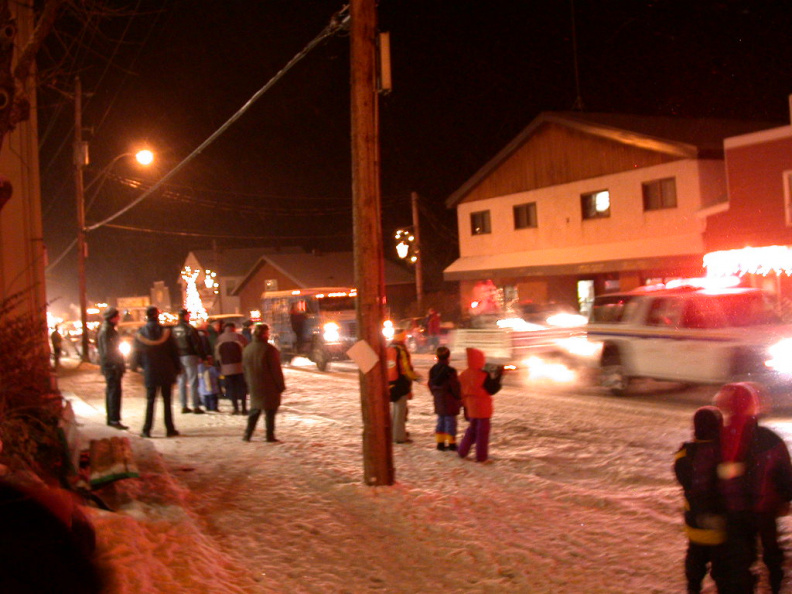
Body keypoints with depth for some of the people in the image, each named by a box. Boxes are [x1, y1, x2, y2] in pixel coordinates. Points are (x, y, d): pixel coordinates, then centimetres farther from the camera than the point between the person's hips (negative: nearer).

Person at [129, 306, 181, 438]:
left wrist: (134, 366, 22)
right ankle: (170, 429, 8)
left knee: (150, 401, 6)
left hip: (150, 373, 1)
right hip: (166, 372, -1)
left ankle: (146, 430, 2)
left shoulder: (140, 333, -3)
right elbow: (174, 352, -3)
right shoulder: (165, 332, -6)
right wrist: (177, 368, 7)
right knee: (167, 401, 6)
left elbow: (136, 353, 5)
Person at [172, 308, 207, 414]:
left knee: (182, 382, 11)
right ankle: (196, 406, -5)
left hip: (178, 358, 5)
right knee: (193, 382, -3)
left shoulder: (174, 329, 6)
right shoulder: (189, 329, -10)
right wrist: (202, 356, -6)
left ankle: (184, 406, 12)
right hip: (189, 356, -5)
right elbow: (197, 344, -12)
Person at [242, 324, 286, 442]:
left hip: (254, 387, 6)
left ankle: (247, 434, 14)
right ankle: (270, 436, 4)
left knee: (255, 410, 17)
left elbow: (245, 369, 13)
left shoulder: (247, 349, 6)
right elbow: (276, 370, -14)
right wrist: (281, 386, -6)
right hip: (269, 387, -6)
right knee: (270, 411, 2)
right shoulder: (269, 349, -16)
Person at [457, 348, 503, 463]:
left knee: (472, 429, 21)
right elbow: (492, 390, -13)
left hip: (470, 407, 7)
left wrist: (465, 405, 19)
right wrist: (497, 377, -6)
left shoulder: (464, 375, 1)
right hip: (483, 408, -6)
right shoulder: (484, 375, -20)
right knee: (483, 432, 3)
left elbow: (462, 392, 8)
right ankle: (481, 457, 7)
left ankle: (462, 451, 20)